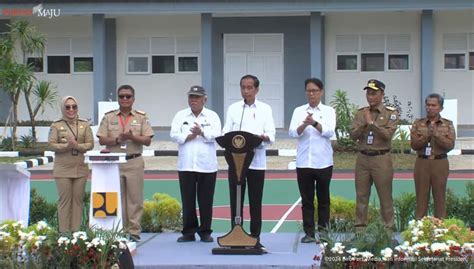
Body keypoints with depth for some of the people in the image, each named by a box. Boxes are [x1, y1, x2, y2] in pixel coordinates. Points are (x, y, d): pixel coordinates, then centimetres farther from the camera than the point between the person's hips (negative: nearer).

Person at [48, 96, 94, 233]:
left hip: (80, 168, 2)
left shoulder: (84, 124, 6)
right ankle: (64, 231, 4)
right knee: (64, 199, 0)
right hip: (63, 169, -2)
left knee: (78, 199, 4)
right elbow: (51, 145, -5)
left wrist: (77, 145, -16)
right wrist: (66, 145, -19)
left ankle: (76, 230, 10)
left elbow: (90, 144, 2)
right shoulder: (56, 125, 1)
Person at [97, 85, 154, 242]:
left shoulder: (141, 117, 7)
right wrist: (118, 139, -13)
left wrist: (132, 137, -15)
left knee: (135, 198, -1)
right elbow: (102, 140, 2)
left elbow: (148, 140, 0)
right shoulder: (109, 117, 9)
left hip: (135, 162, -1)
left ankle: (134, 231, 4)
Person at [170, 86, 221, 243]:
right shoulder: (180, 116, 10)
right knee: (188, 200, 3)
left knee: (206, 200, 2)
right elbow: (174, 135, -1)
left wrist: (201, 132, -24)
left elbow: (216, 134, -8)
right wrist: (190, 135, -13)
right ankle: (189, 232, 11)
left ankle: (205, 232, 11)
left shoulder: (212, 116, 7)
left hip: (207, 165, -1)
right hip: (186, 165, 1)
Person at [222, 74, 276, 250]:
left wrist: (263, 137, -25)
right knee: (235, 200, 2)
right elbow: (226, 133, 5)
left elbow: (271, 135, -2)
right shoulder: (233, 108, 10)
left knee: (255, 202, 3)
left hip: (256, 161, -1)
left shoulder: (265, 109, 7)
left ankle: (255, 238, 9)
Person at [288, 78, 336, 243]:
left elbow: (329, 132, -13)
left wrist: (314, 123, -29)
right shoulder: (299, 111, 6)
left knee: (323, 199, 6)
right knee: (306, 200, 5)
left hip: (323, 162, -1)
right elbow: (292, 132, -6)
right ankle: (309, 233, 10)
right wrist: (304, 125, -26)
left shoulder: (329, 111, 2)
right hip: (303, 162, 1)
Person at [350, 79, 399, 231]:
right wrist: (363, 125, -13)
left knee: (385, 196, -1)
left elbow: (388, 134, -14)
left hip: (381, 159, -4)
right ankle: (360, 228, 14)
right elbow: (353, 135, 2)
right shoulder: (360, 113, 9)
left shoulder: (391, 113, -1)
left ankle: (388, 229, 6)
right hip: (363, 158, 4)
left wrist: (371, 122, -17)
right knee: (361, 196, 7)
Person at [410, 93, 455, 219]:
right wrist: (427, 135, -17)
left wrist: (436, 134, -17)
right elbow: (414, 144, -4)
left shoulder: (448, 124, 4)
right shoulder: (418, 124, 5)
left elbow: (450, 145, -8)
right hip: (422, 163, 0)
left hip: (440, 163, 0)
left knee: (440, 197, 4)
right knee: (421, 197, 2)